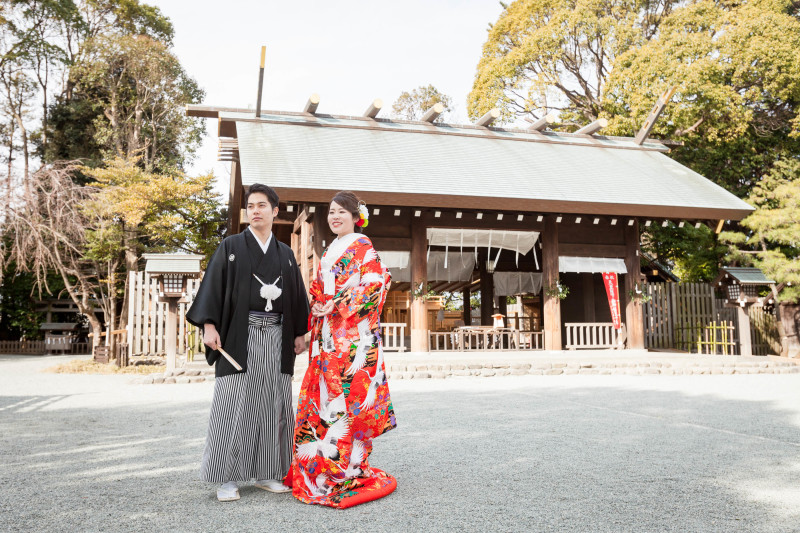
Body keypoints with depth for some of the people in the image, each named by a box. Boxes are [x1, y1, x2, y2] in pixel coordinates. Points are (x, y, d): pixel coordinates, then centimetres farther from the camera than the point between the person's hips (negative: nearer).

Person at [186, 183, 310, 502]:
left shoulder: (285, 254, 15)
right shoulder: (231, 246, 5)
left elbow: (297, 295, 16)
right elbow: (213, 285, -2)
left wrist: (300, 332, 8)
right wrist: (209, 325, -13)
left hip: (276, 336, 3)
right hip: (240, 335, -3)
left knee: (272, 403, 5)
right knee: (234, 403, -3)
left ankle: (266, 473, 16)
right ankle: (228, 478, 6)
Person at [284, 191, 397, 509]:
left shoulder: (362, 246, -2)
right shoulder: (330, 250, 21)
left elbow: (375, 285, -13)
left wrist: (338, 306, -15)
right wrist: (317, 305, 3)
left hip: (353, 334, -7)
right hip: (328, 334, 8)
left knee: (347, 394, -8)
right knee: (321, 395, 7)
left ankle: (347, 469, 0)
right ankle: (317, 465, 17)